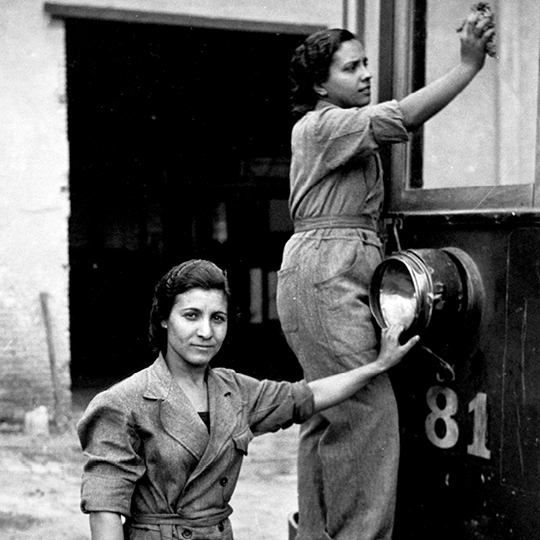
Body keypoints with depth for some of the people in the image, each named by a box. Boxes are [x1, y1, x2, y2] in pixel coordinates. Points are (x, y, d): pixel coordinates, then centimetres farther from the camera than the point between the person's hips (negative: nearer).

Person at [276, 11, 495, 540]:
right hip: (325, 273, -10)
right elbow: (403, 117, -19)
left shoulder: (344, 129, 26)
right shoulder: (320, 126, -9)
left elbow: (395, 124, 15)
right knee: (369, 413, -12)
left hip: (341, 276, 10)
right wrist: (469, 63, -19)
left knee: (326, 415, 12)